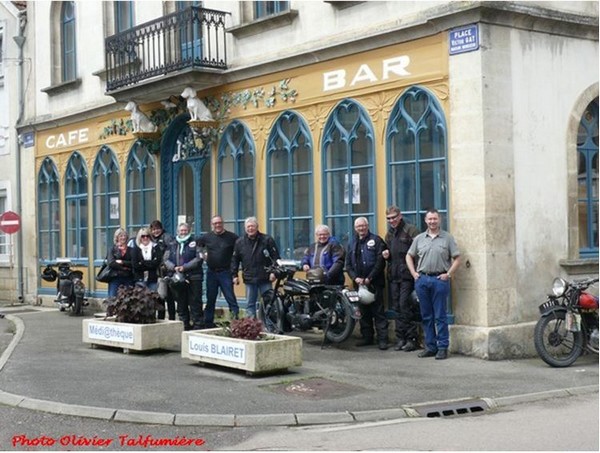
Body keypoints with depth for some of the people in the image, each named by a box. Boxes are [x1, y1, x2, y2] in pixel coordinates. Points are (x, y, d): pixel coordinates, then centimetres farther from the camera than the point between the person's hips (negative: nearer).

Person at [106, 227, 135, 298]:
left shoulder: (130, 250, 12)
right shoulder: (112, 249, 8)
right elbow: (110, 263, -6)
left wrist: (122, 262, -10)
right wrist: (124, 268, -9)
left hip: (128, 279, 1)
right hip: (115, 278, -1)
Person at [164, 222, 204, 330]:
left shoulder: (194, 243, 3)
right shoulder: (172, 245, 15)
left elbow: (199, 258, -8)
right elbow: (166, 260, 8)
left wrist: (184, 267, -15)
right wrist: (174, 267, -11)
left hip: (193, 278, -4)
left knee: (195, 304, -5)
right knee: (181, 305, 9)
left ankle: (198, 325, -2)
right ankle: (184, 326, 17)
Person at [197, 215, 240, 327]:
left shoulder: (232, 237, -4)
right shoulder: (207, 237, 6)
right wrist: (202, 254, 7)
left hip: (225, 272, -4)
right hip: (211, 272, 4)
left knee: (231, 297, -8)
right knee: (210, 299, 11)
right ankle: (208, 324, 20)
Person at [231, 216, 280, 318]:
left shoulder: (267, 240, -1)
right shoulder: (240, 242, 7)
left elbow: (276, 257, -3)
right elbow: (234, 260, 10)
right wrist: (234, 275, 5)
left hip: (265, 279, -2)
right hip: (249, 279, 2)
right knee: (250, 303, 7)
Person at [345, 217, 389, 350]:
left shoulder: (376, 240, -1)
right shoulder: (352, 243, 17)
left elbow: (380, 262, -8)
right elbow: (348, 264, 14)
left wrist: (369, 279, -13)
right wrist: (355, 278, -3)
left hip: (374, 283, -5)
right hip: (359, 283, 5)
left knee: (378, 312, -6)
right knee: (363, 312, 9)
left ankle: (382, 339, -5)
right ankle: (367, 337, 17)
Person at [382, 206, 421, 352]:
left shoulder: (410, 230, -6)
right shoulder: (389, 234, 18)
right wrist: (386, 256, 7)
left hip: (407, 275, -7)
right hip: (393, 276, 7)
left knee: (405, 305, -10)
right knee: (397, 307, 8)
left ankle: (412, 338, -2)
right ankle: (401, 338, 15)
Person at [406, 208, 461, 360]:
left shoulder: (447, 238, 1)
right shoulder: (419, 239, 10)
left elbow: (457, 258, 0)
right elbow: (409, 256, 17)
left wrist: (448, 274, -8)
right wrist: (414, 273, 6)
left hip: (440, 279, -4)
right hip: (422, 279, 4)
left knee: (440, 316, -3)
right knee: (426, 316, 8)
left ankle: (443, 347, 3)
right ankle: (430, 346, 16)